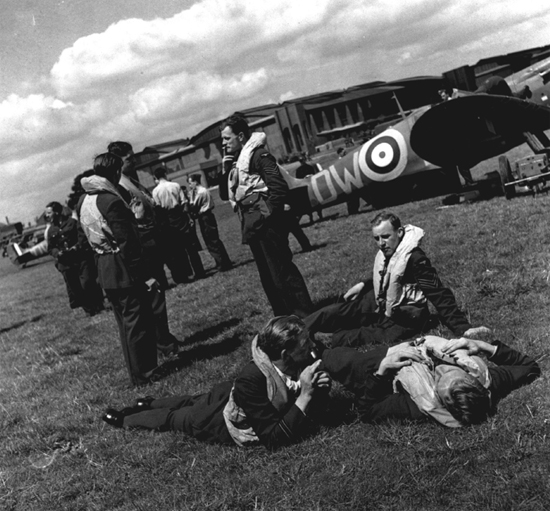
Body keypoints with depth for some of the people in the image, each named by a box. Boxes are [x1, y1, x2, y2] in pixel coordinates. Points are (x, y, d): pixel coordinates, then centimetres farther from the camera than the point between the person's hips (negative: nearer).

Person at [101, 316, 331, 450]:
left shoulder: (301, 363, -26)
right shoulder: (251, 381, -45)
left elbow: (315, 401, -9)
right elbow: (274, 438, -43)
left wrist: (320, 386, -33)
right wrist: (305, 395, -48)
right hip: (217, 420, -6)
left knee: (192, 402, 32)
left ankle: (148, 404, 60)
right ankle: (123, 419, 49)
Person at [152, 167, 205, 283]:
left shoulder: (155, 191, -4)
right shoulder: (176, 185, -1)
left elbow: (158, 208, -8)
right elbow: (185, 202, -4)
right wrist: (188, 216, -1)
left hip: (168, 222, 0)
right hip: (180, 217, 0)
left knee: (177, 250, 7)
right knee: (190, 246, 5)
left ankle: (183, 274, 9)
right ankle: (199, 272, 5)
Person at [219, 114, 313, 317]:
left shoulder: (258, 154, -9)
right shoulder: (236, 162, 18)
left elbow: (279, 187, -18)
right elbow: (225, 194, 21)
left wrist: (268, 215, -16)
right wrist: (225, 171, 6)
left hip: (266, 225, -9)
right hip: (252, 227, 9)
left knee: (283, 271, -8)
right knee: (268, 276, 12)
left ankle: (306, 315, -3)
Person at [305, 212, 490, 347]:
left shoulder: (415, 259, -23)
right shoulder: (385, 253, 0)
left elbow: (439, 295, -26)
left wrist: (462, 328, -33)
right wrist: (363, 285, 7)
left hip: (400, 322, -8)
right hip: (379, 306, 8)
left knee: (341, 339, -22)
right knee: (331, 313, -7)